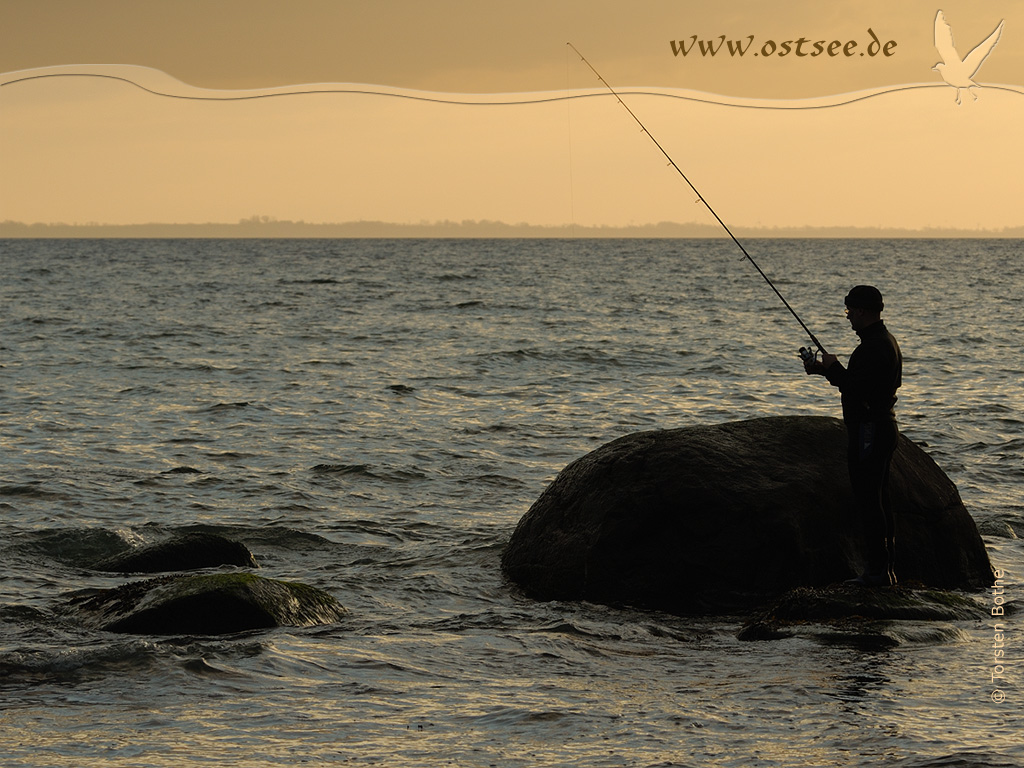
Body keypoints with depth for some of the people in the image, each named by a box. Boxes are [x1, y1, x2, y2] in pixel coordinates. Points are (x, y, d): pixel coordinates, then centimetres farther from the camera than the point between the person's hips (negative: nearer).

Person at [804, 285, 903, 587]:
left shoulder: (874, 347, -20)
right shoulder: (885, 341, 15)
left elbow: (855, 388, -25)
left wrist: (832, 368, -10)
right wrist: (824, 369, 15)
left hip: (869, 430, -11)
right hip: (883, 427, 11)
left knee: (868, 500, -8)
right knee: (878, 499, 15)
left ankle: (876, 570, -7)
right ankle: (886, 568, 21)